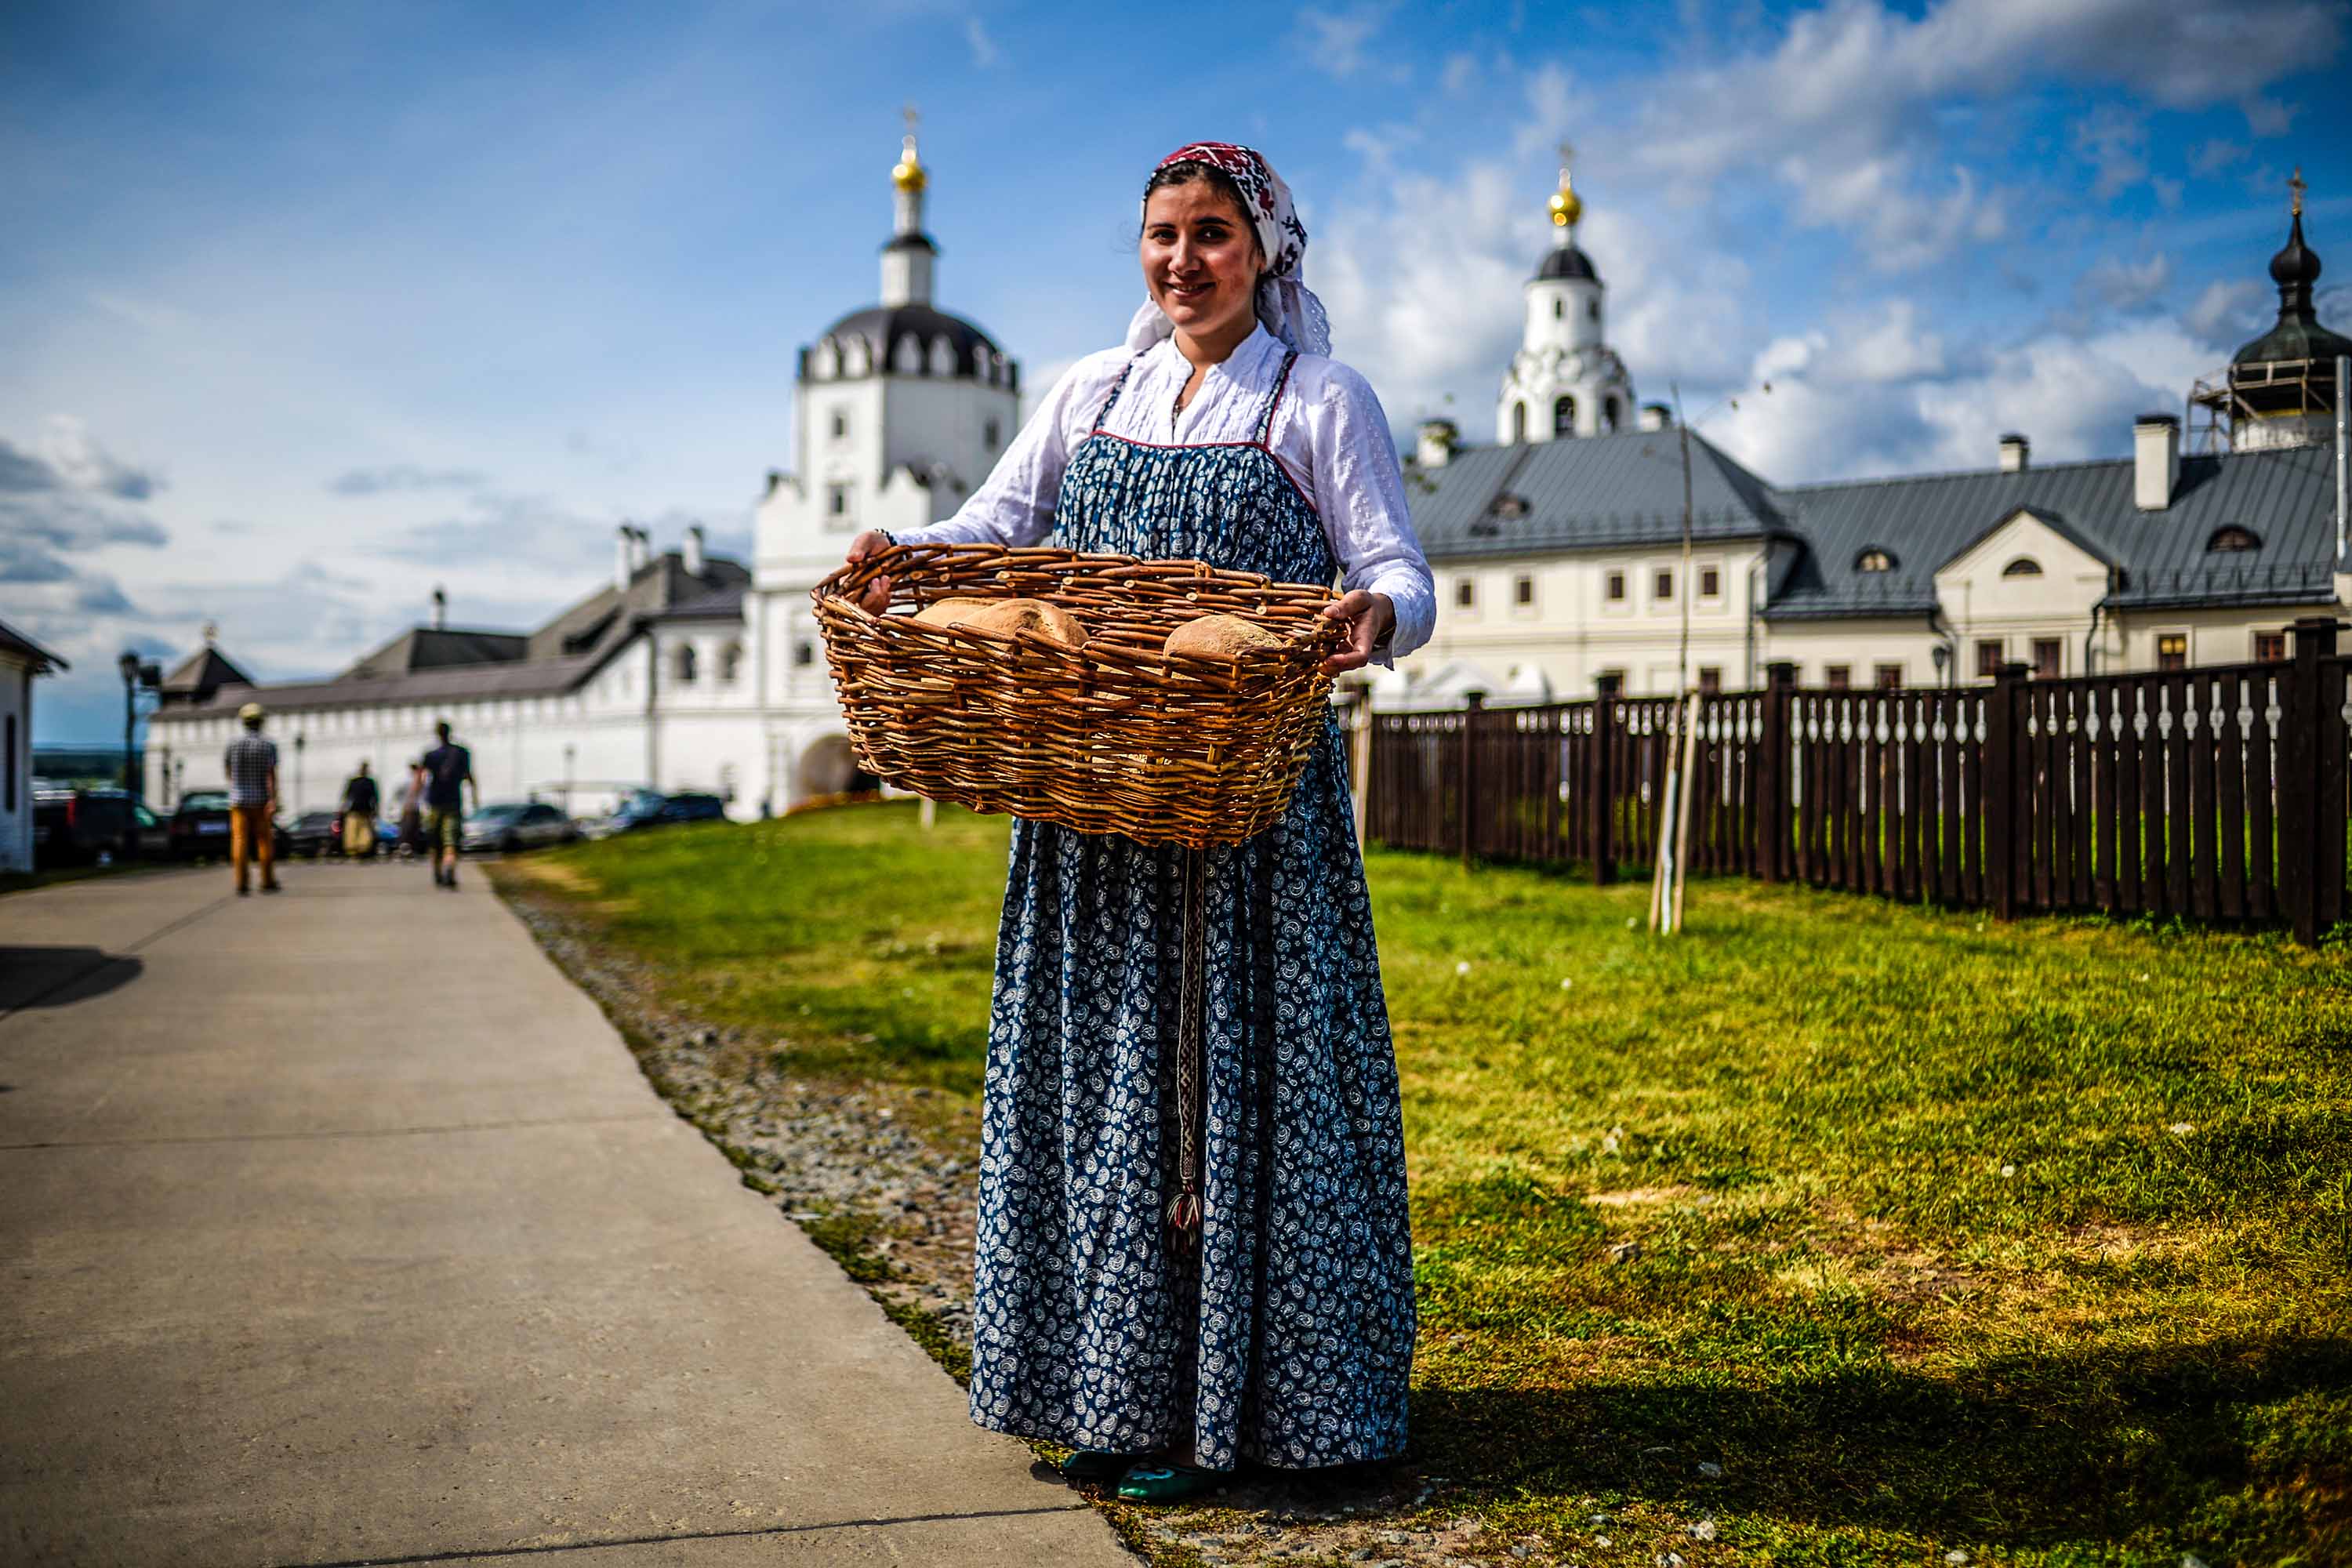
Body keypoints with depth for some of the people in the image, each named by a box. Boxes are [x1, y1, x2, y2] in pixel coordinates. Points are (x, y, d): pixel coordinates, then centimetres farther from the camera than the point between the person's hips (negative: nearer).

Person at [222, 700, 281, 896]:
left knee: (240, 841, -1)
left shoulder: (233, 744, 0)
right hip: (262, 800, -1)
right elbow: (272, 775, -15)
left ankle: (242, 884, -8)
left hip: (239, 801, 1)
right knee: (265, 841, 9)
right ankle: (268, 882, 13)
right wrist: (273, 802, -19)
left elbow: (228, 772, 13)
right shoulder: (269, 745, -6)